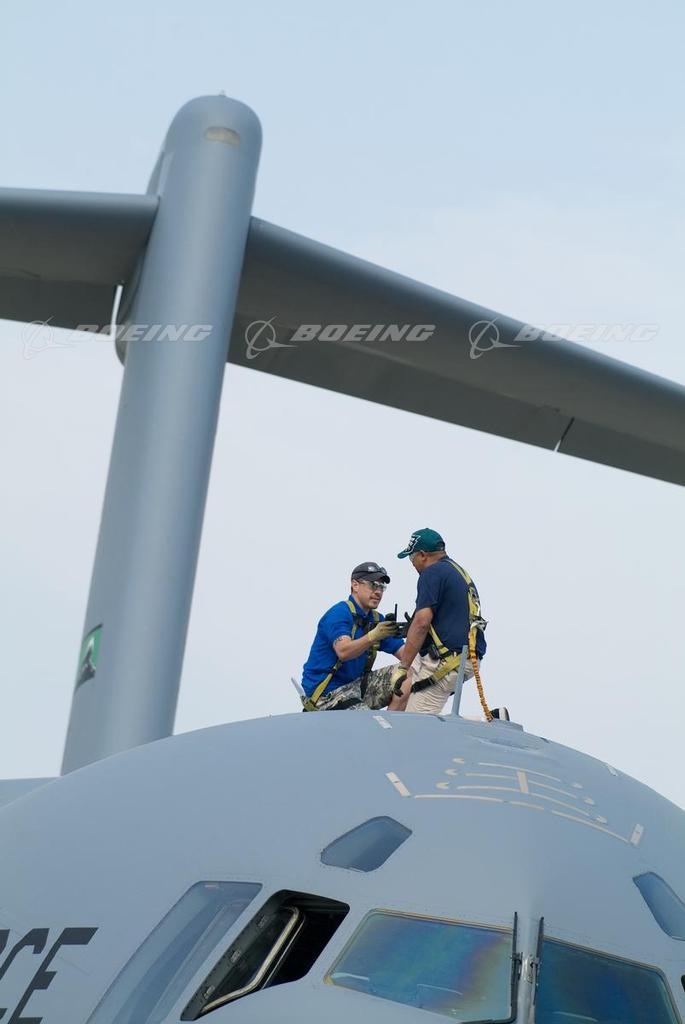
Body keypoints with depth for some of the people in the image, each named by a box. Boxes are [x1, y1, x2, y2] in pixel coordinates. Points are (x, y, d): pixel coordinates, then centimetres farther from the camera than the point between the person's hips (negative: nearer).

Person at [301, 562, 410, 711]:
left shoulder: (377, 620, 9)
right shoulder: (339, 613, -14)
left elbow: (404, 652, 1)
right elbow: (343, 652, -31)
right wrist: (373, 636, -46)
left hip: (355, 685, 8)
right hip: (327, 693, -8)